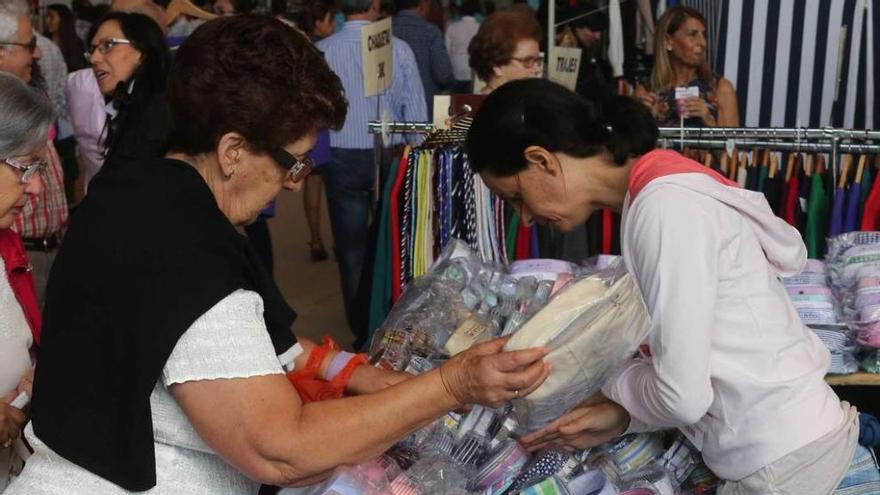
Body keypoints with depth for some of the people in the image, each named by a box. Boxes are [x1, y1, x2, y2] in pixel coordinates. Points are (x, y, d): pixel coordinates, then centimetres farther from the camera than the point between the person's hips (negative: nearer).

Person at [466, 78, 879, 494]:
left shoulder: (665, 207, -20)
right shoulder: (665, 191, 8)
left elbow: (684, 395, -21)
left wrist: (611, 381, -4)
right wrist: (622, 414, -2)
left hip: (782, 459, -8)